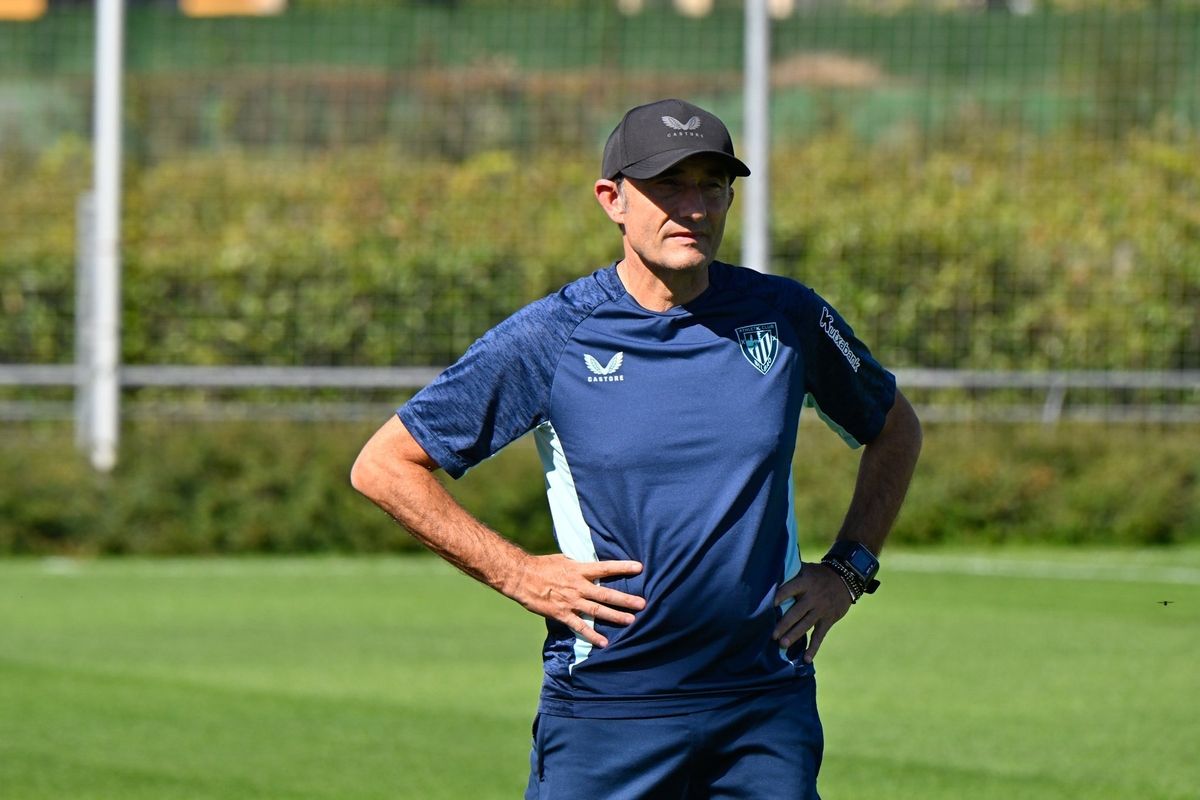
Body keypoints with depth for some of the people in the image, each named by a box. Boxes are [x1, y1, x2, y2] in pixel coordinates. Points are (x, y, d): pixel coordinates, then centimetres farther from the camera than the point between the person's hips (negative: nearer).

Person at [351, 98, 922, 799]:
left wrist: (848, 569, 10)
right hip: (605, 707, -2)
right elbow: (384, 465, 0)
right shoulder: (550, 337, -4)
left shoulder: (787, 318, 4)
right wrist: (519, 574, -5)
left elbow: (896, 431, 22)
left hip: (767, 700, 2)